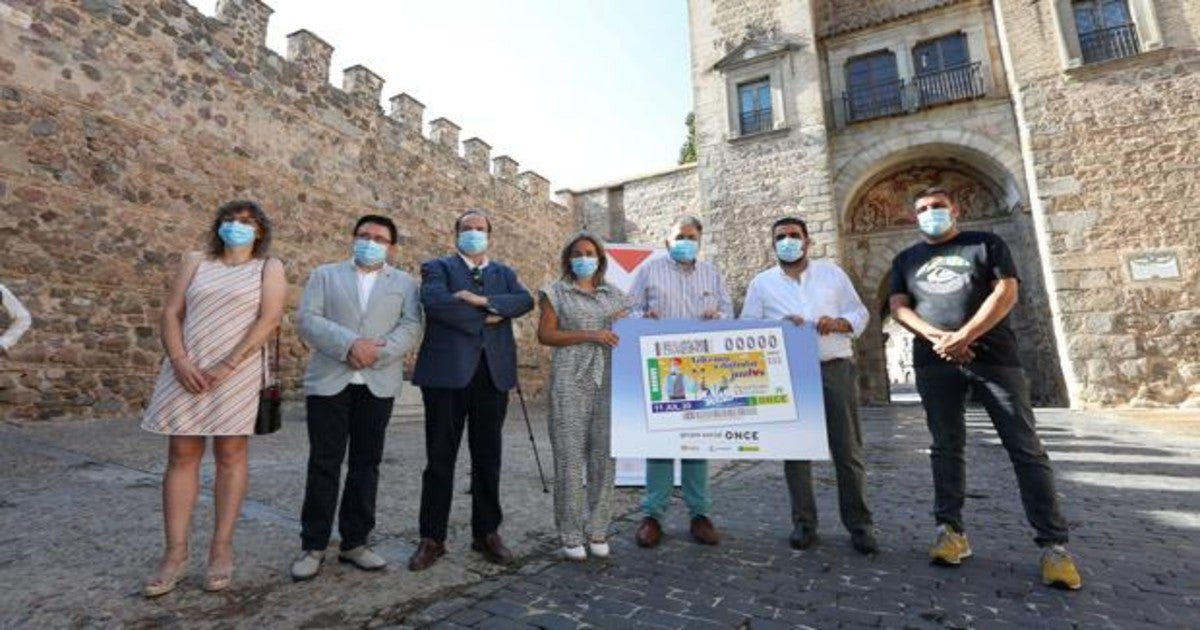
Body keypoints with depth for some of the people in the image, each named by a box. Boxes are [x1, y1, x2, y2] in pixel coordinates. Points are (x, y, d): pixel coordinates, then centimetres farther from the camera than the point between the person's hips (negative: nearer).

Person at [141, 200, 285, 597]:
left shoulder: (268, 268, 5)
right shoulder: (195, 262, 15)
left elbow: (269, 319, -8)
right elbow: (171, 314, 7)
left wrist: (227, 365, -15)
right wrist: (179, 361, -9)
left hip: (238, 372, -3)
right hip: (187, 370, 3)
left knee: (230, 455, 2)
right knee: (181, 456, 4)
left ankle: (222, 549, 10)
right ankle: (176, 553, 12)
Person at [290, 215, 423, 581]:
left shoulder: (405, 283, 11)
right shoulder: (325, 275, 12)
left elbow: (411, 328, -1)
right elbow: (308, 321, -2)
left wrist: (379, 352, -17)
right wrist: (350, 343, -17)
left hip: (378, 385, 1)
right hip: (329, 382, 0)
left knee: (366, 465, 7)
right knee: (324, 464, 4)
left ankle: (355, 543, 20)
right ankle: (313, 546, 16)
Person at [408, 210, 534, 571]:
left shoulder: (504, 273, 17)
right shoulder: (437, 267, 8)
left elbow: (525, 301, -3)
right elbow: (436, 302, -14)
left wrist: (483, 300, -15)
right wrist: (486, 318, -9)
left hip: (493, 374, 3)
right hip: (447, 373, -3)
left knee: (488, 459, 10)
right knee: (440, 459, 5)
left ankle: (487, 533, 24)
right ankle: (432, 538, 19)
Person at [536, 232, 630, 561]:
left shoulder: (614, 294, 16)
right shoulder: (556, 291, 6)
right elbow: (545, 334, -3)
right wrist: (589, 335, -12)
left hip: (609, 381, 3)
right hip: (570, 381, -3)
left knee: (604, 454, 3)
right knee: (570, 456, -2)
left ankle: (598, 530, 17)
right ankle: (571, 535, 11)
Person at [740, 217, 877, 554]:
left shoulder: (832, 272, 12)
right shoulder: (761, 283, 9)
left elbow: (860, 314, 10)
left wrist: (838, 323, -11)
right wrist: (778, 326, -15)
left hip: (836, 369, 1)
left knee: (848, 450, 5)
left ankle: (860, 523, 18)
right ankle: (804, 522, 17)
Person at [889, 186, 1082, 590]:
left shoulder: (986, 244, 10)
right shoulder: (906, 259, 16)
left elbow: (1006, 292, -3)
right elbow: (898, 306, 5)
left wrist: (964, 336, -16)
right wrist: (936, 336, -13)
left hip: (993, 356, -2)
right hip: (934, 362, 2)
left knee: (1026, 448, -2)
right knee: (946, 447, 4)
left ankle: (1054, 544, 5)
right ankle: (951, 531, 10)